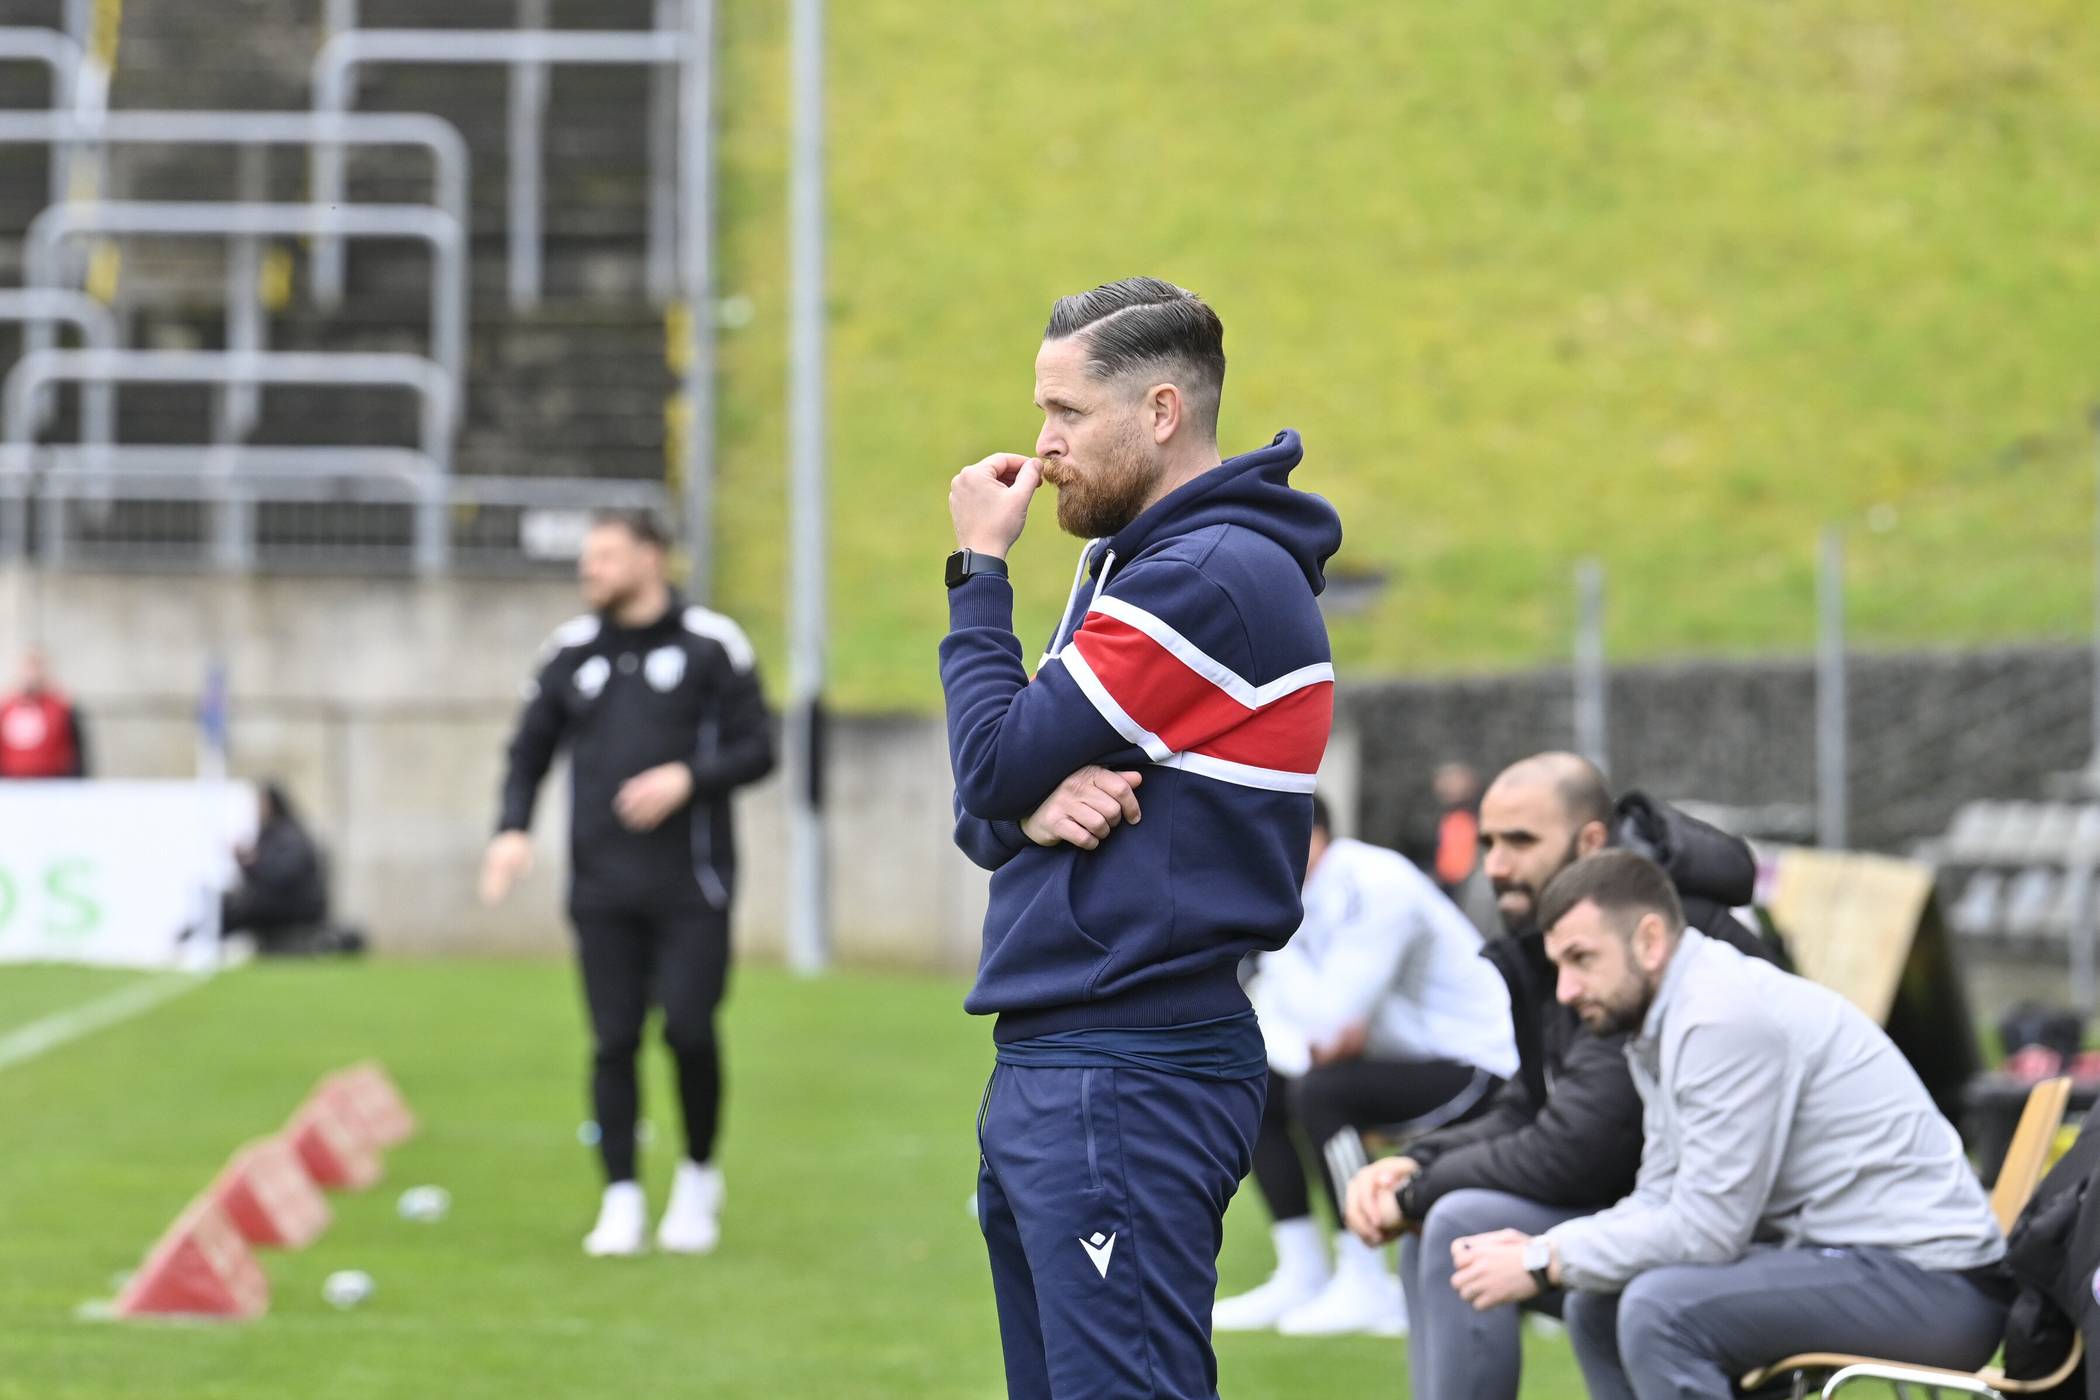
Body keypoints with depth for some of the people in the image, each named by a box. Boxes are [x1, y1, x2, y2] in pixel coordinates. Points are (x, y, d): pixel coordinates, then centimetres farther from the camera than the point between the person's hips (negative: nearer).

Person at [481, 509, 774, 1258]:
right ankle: (621, 1199, 5)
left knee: (688, 1027, -9)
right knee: (614, 1041, -1)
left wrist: (687, 778, -16)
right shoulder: (570, 651, 10)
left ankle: (698, 1176, 13)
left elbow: (756, 749, 1)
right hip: (602, 884, 3)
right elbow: (530, 749, 16)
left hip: (690, 886, -3)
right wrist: (513, 828, -1)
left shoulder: (712, 645, 1)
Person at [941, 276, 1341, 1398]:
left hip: (1127, 1083, -10)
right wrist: (1033, 805, -7)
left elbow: (993, 764, -14)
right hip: (1044, 1067, 10)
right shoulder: (1132, 566, 20)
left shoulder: (1212, 577, -13)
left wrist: (979, 569, -1)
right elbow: (987, 816, 17)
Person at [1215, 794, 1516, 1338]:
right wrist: (1308, 1046, -18)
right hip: (1403, 1059, 10)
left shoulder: (1376, 888, -24)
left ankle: (1367, 1289, -21)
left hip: (1480, 1064, -10)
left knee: (1320, 1092, -28)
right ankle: (1302, 1277, 9)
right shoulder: (1298, 891, 3)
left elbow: (1329, 1019, -30)